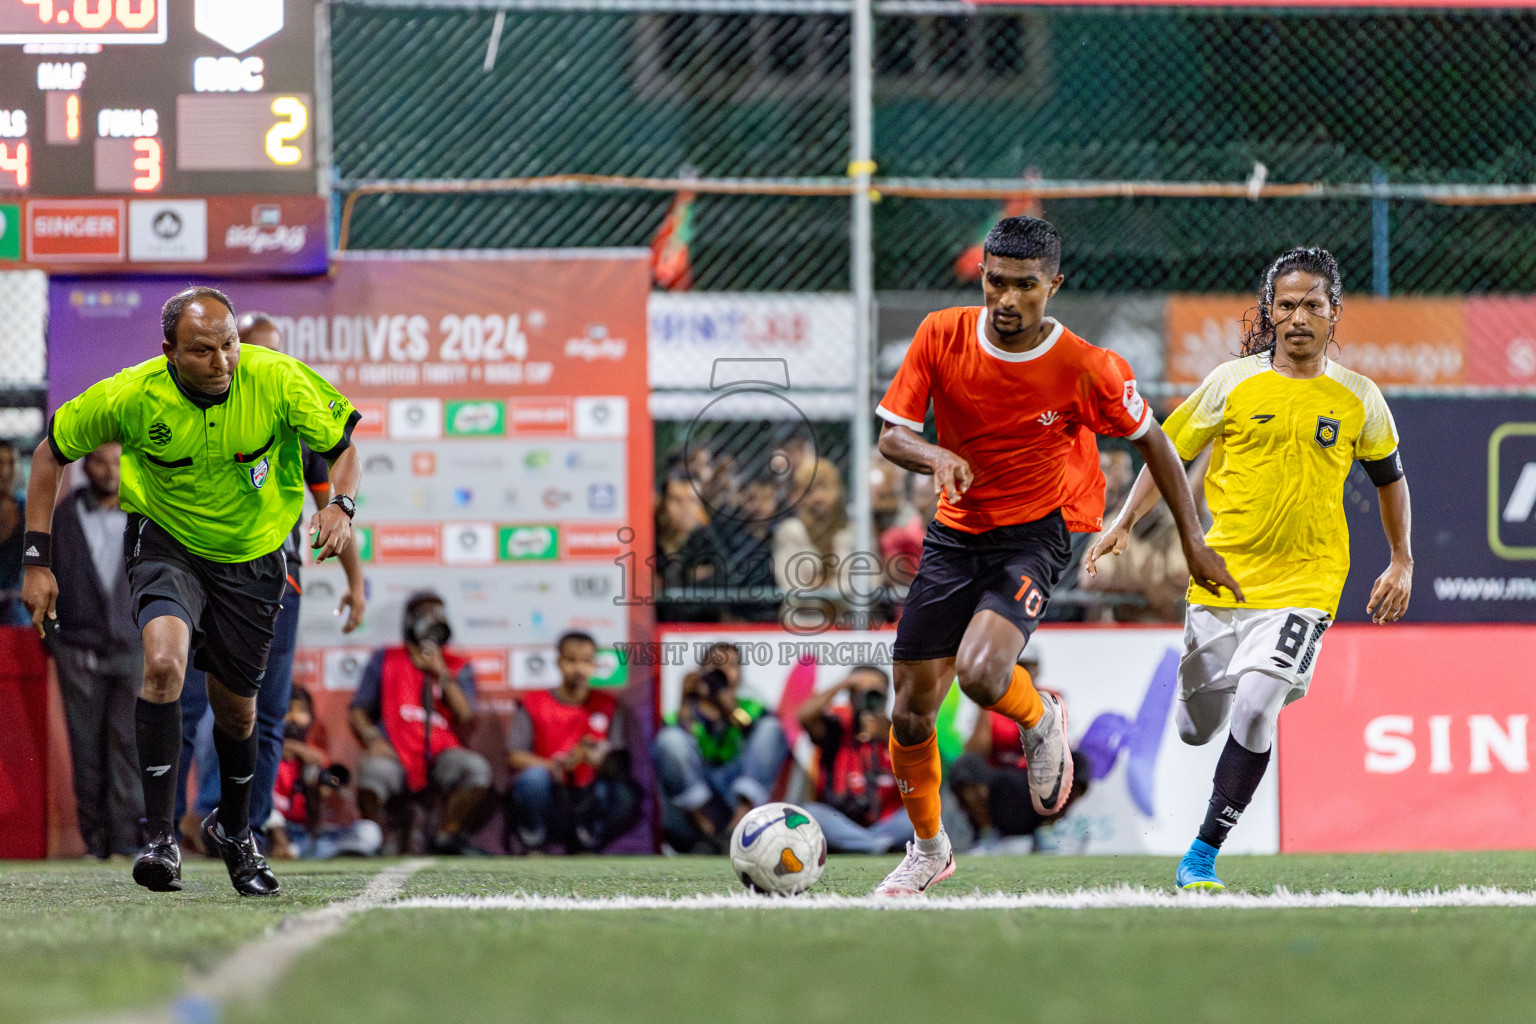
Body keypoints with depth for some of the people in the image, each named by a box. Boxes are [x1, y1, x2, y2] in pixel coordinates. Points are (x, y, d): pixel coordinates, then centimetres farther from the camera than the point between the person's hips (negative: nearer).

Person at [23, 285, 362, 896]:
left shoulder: (278, 381, -23)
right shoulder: (132, 396, -23)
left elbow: (343, 449, -7)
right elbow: (52, 454, -7)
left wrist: (340, 506, -29)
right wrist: (37, 562, -11)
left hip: (252, 557, 2)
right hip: (167, 546, -2)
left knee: (235, 709, 12)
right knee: (163, 661, -30)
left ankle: (233, 830, 42)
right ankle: (160, 839, -27)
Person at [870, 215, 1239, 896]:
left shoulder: (1086, 369, -16)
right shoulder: (942, 336, -9)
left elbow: (1152, 441, -2)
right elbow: (891, 435, -5)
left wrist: (1193, 544, 1)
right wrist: (938, 457, -28)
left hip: (1036, 534, -4)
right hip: (956, 529, 4)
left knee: (981, 673, -29)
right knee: (912, 707, 3)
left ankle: (1040, 719, 8)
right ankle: (928, 849, 28)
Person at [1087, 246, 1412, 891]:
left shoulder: (1359, 399, 2)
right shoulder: (1232, 383, -1)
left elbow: (1389, 476, 18)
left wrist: (1402, 564, 16)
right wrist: (1124, 525, -5)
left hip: (1303, 583, -2)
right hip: (1222, 576, 2)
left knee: (1253, 712, -22)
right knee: (1196, 729, 13)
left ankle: (1204, 854, -12)